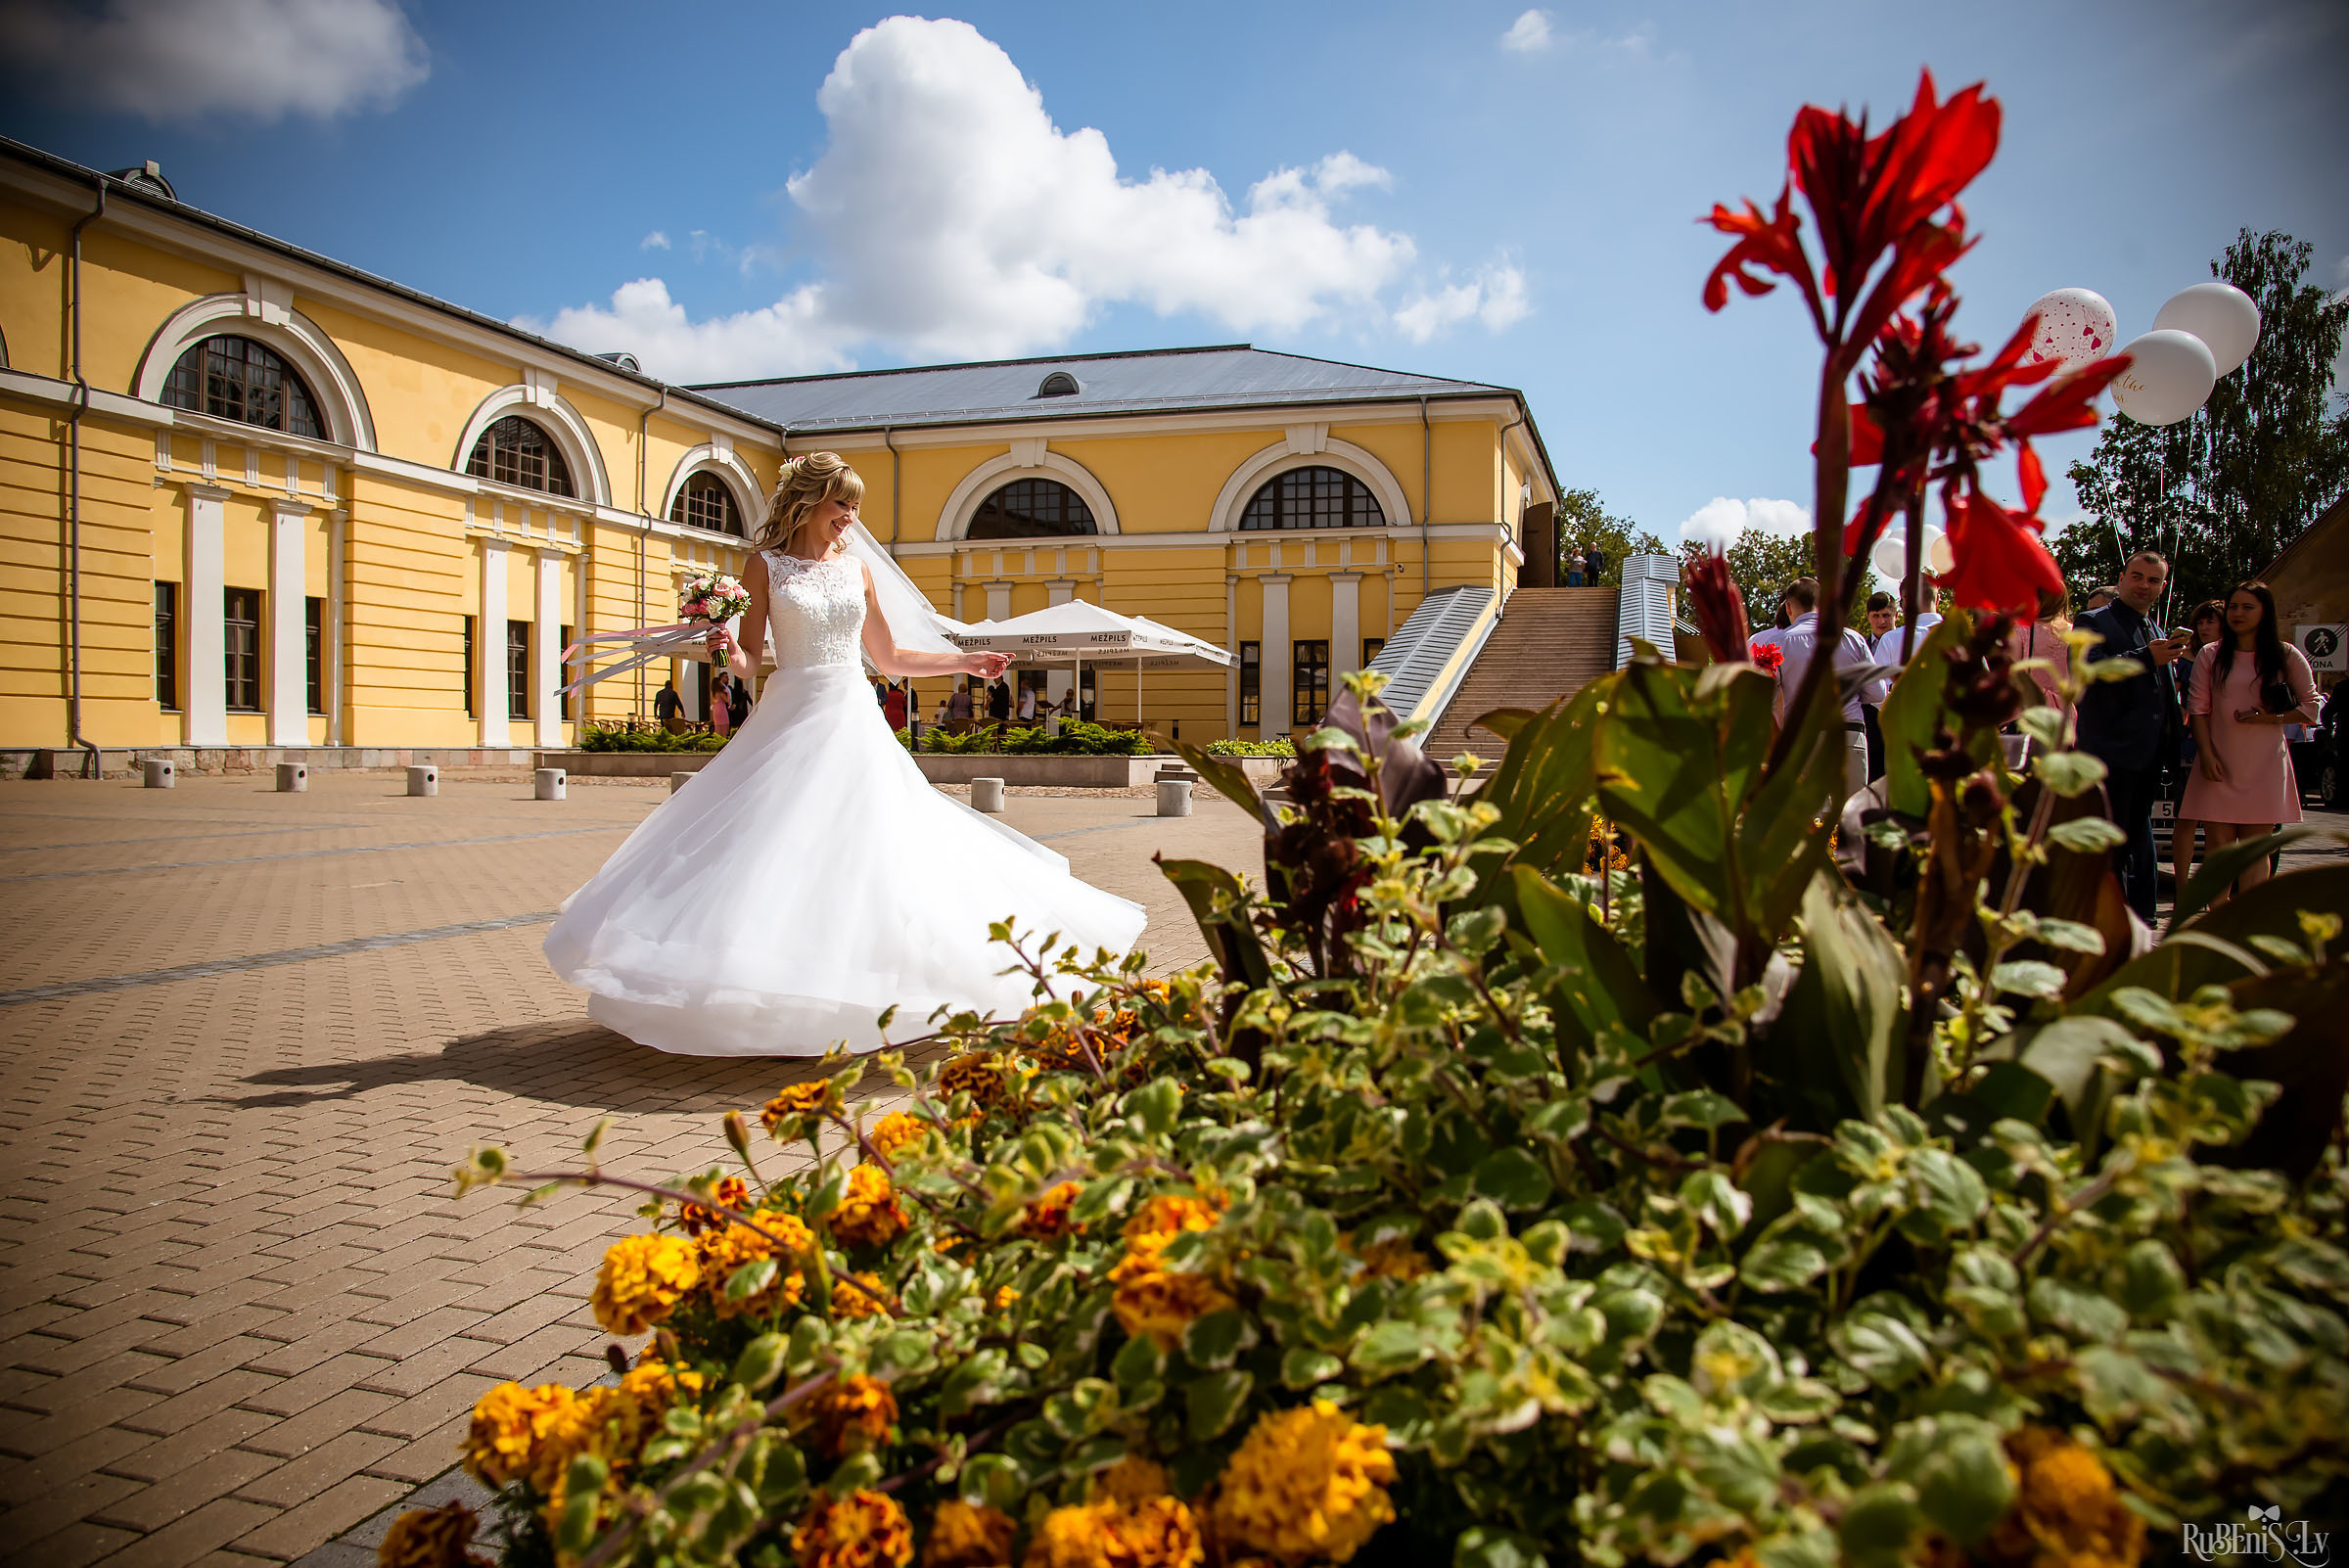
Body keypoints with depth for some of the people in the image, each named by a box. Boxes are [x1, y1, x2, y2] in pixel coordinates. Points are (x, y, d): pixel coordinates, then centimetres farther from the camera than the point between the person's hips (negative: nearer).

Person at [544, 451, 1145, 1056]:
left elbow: (889, 656, 19)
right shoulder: (766, 565, 3)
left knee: (864, 855, -2)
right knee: (779, 856, -8)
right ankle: (771, 1008, -2)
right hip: (791, 721, -3)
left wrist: (964, 661, 22)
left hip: (855, 723, 3)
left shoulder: (857, 566, 12)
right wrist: (729, 651, -23)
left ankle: (848, 997, 6)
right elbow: (748, 660, 0)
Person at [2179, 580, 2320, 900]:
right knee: (2219, 843, -1)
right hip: (2219, 765, 0)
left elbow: (2311, 707, 6)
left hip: (2264, 766, 0)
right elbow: (2198, 709, 2)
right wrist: (2206, 754, -8)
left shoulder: (2287, 656, 5)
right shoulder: (2210, 655, 6)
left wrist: (2272, 718, -11)